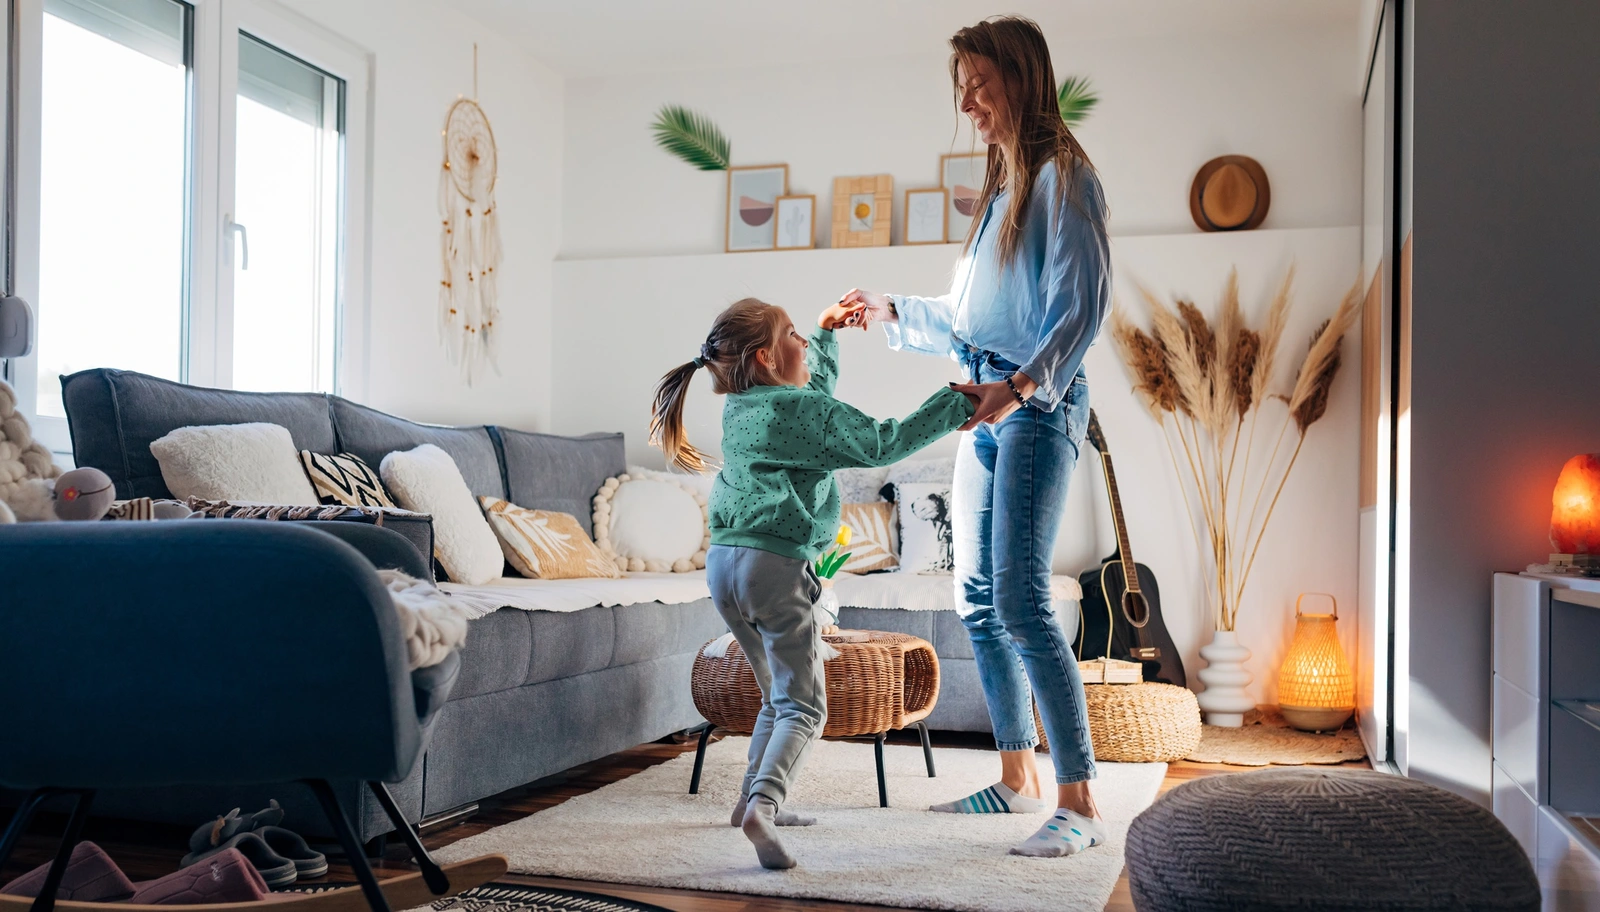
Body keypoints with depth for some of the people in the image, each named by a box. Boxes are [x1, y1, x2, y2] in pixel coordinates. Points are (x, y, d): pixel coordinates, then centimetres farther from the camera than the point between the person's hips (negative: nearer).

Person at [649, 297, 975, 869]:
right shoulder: (805, 410, -8)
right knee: (803, 708, -5)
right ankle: (763, 804, -25)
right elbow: (883, 444, -11)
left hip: (722, 563, 8)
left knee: (779, 695, 23)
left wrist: (826, 330, 43)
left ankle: (755, 800, 23)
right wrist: (959, 404, -5)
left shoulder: (738, 409, 16)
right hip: (775, 565, -8)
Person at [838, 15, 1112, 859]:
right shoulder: (999, 185, 21)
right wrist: (891, 313, 24)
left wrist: (1021, 385, -28)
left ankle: (1078, 804, -12)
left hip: (1038, 406, -9)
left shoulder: (1062, 174, -5)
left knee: (1021, 600, -17)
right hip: (987, 407, 9)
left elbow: (1082, 306, -15)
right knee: (977, 600, 9)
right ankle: (1018, 779, 19)